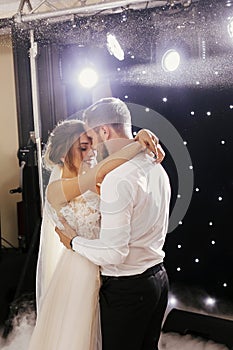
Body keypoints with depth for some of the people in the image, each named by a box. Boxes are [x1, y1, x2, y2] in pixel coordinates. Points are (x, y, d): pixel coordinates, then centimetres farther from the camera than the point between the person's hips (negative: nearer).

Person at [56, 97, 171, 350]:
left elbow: (114, 253, -25)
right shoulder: (157, 168, 3)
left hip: (125, 288, -8)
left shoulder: (117, 179, -25)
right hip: (158, 277, 8)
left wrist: (73, 241, -10)